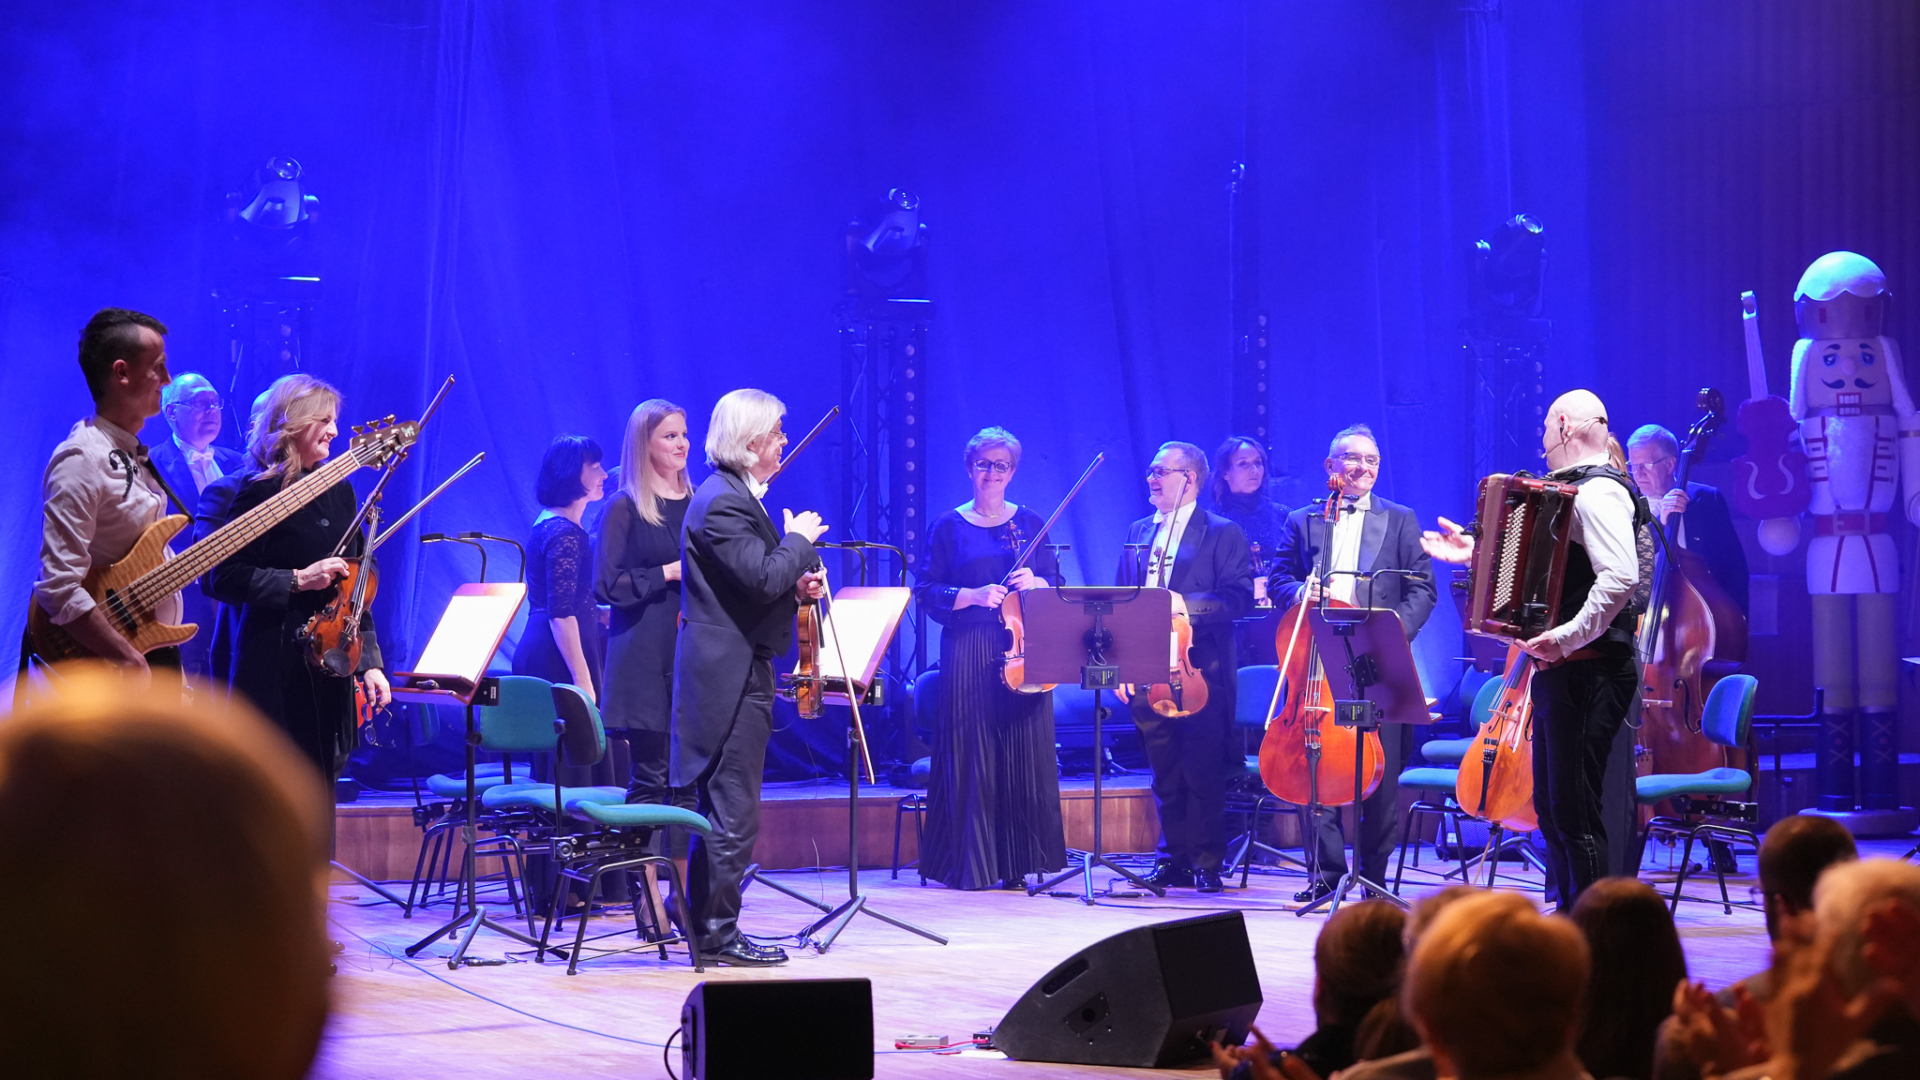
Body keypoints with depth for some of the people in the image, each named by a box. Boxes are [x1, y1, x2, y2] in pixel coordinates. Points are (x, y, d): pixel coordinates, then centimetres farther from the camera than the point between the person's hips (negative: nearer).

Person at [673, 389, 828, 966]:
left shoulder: (736, 495, 17)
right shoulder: (723, 501, -17)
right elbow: (762, 579, -25)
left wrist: (797, 583, 7)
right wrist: (800, 540, -9)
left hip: (734, 673, 11)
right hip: (729, 674, -11)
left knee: (724, 808, 15)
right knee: (732, 811, -6)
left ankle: (708, 927, 22)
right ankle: (717, 934, -1)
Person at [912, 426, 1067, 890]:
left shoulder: (1030, 524, 13)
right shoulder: (949, 527, 6)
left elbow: (1058, 587, 12)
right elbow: (927, 593, 1)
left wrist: (1035, 583, -9)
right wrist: (974, 595, -14)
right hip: (969, 655, -2)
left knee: (1025, 757, -1)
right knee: (972, 758, -4)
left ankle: (1016, 865, 4)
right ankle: (972, 865, 1)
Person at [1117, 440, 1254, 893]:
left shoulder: (1223, 534, 0)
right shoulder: (1137, 533, 17)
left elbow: (1239, 598, -9)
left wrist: (1186, 604, -21)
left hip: (1200, 670, -5)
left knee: (1203, 772, -3)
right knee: (1165, 773, 9)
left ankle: (1207, 864, 3)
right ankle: (1174, 859, 15)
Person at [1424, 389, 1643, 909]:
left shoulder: (1598, 492, -15)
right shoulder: (1568, 490, 18)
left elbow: (1620, 577, -29)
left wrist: (1568, 637, -30)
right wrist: (1477, 551, 24)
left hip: (1587, 670, -11)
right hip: (1560, 671, 11)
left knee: (1574, 808, -9)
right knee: (1551, 802, 17)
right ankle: (1569, 912, 25)